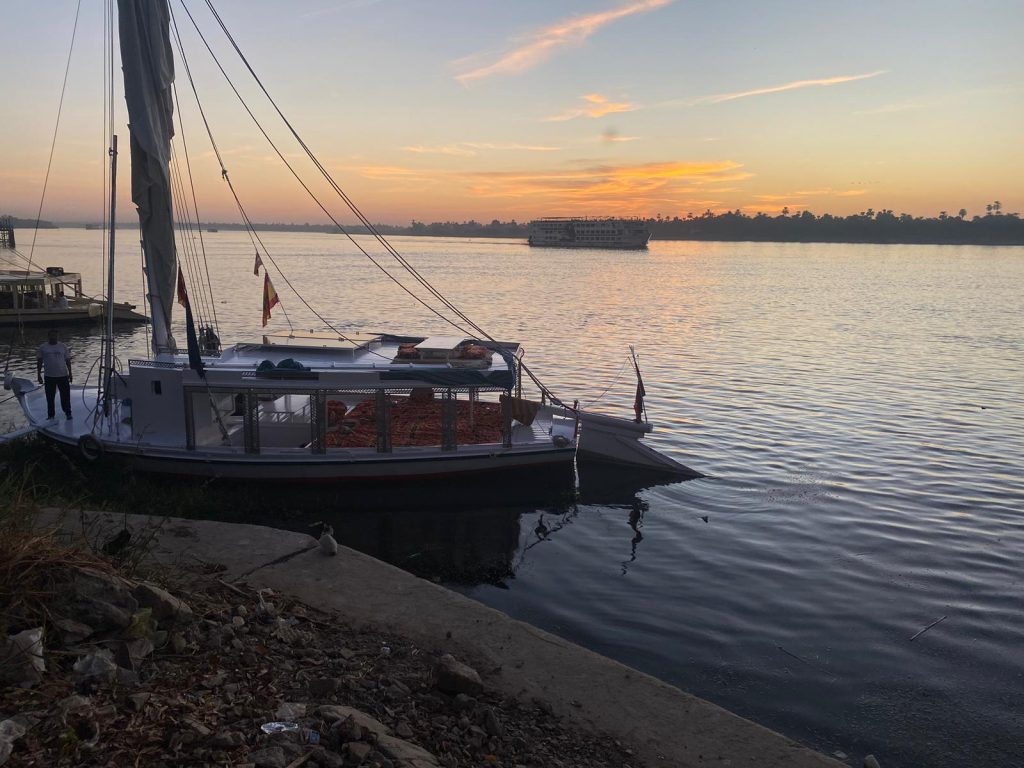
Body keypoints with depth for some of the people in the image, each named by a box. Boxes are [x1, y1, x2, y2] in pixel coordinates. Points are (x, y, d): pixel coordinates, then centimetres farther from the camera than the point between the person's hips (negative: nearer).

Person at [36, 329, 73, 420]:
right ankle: (50, 415, 17)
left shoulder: (63, 346, 3)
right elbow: (39, 362, 6)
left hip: (63, 375, 0)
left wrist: (70, 373, 2)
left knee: (65, 395, 3)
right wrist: (39, 375, 1)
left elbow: (68, 360, 5)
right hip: (49, 376, 1)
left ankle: (68, 412, 17)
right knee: (50, 397, 7)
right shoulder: (43, 347, 3)